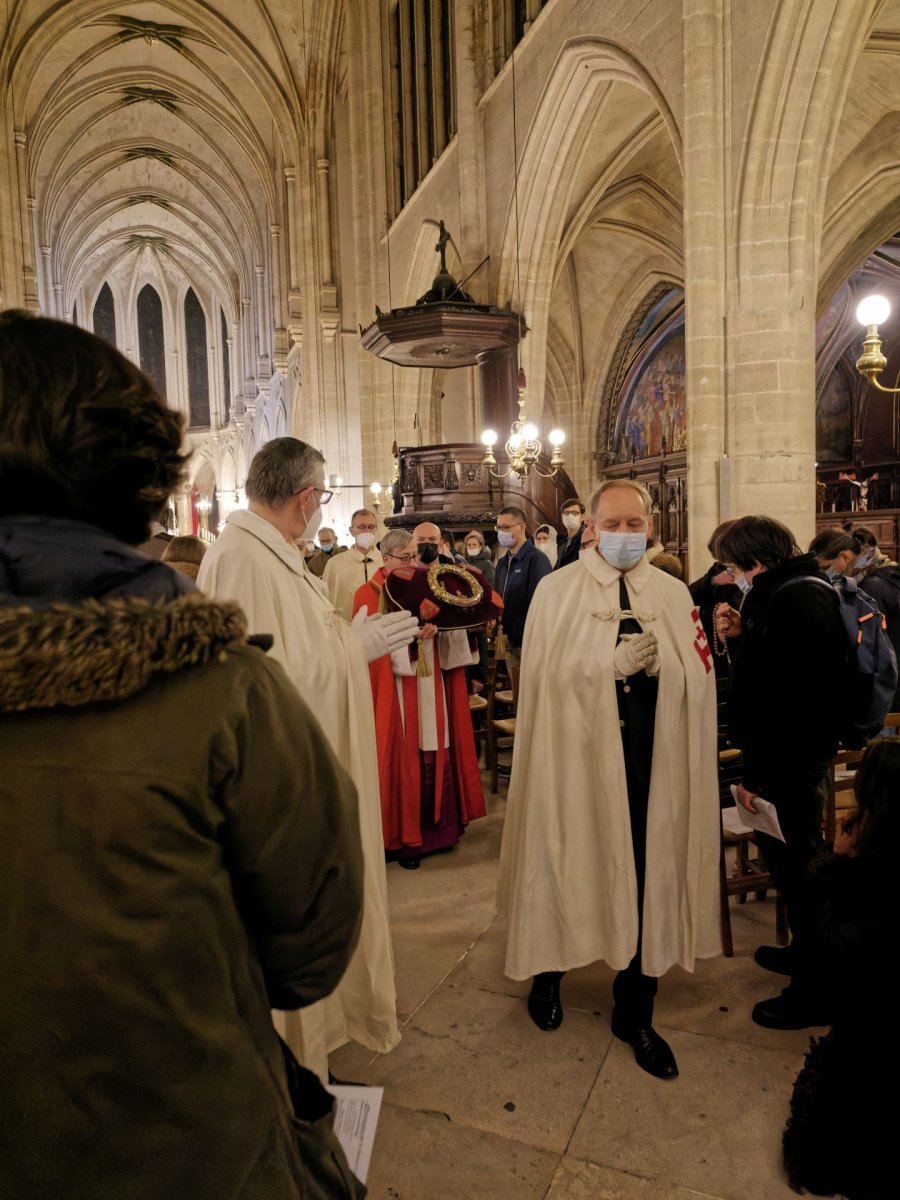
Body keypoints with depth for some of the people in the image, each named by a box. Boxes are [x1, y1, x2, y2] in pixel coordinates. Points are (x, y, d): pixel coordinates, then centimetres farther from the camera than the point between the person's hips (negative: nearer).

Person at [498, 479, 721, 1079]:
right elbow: (545, 674, -8)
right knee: (568, 869, 12)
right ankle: (547, 972, 41)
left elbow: (697, 677, 3)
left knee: (646, 883, 10)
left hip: (651, 761, 3)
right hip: (577, 755, -2)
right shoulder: (557, 590, -2)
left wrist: (660, 663, -16)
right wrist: (612, 663, -18)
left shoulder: (674, 594, 7)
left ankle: (635, 1012, 32)